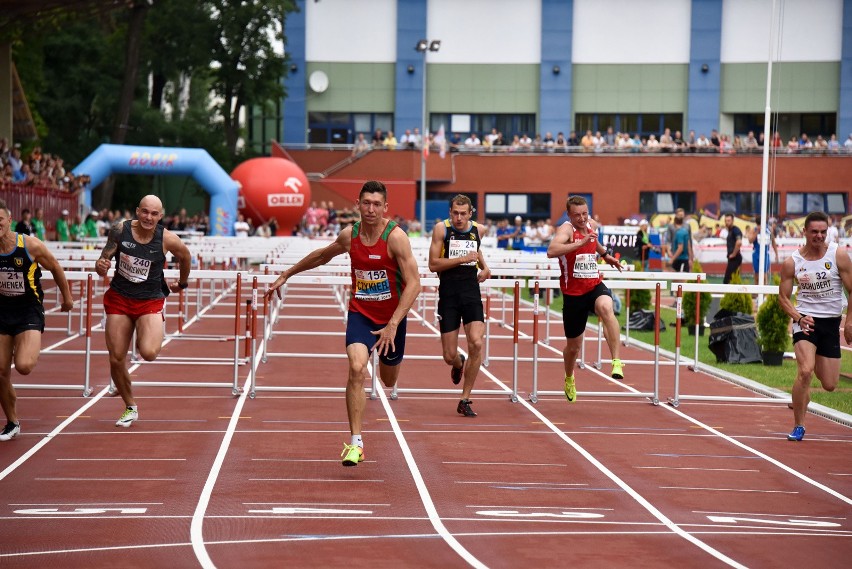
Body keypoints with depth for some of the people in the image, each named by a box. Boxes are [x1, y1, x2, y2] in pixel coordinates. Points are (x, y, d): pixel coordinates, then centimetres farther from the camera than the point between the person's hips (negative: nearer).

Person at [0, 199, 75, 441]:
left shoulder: (31, 245, -15)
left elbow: (56, 268, 2)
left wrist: (67, 297, 13)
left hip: (29, 313, -3)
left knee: (23, 366, -24)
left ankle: (33, 350, 15)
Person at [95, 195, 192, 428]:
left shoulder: (167, 239, -13)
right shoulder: (120, 230, -10)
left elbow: (185, 256, 8)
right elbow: (105, 258, -1)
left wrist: (182, 283, 22)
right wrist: (101, 266, -25)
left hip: (150, 301, -2)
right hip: (119, 298, 2)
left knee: (148, 353, -25)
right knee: (116, 360, 1)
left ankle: (152, 338, 15)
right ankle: (130, 408, 23)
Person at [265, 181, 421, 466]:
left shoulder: (395, 237, -19)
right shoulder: (349, 236, -5)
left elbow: (414, 284, -21)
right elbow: (322, 255, 17)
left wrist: (392, 325, -27)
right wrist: (285, 275, 23)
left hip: (392, 317, -1)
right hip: (360, 313, 1)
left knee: (389, 381, 18)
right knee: (356, 369, -23)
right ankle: (356, 442, -20)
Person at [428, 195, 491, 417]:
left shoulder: (477, 230, 7)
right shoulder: (441, 229, -5)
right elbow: (433, 264, -11)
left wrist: (484, 266, 11)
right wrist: (462, 259, -19)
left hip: (471, 293, 2)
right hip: (448, 295, -2)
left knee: (476, 344, -16)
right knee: (450, 355, 0)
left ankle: (465, 400, -4)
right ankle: (459, 364, 42)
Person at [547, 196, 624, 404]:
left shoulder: (592, 225, 5)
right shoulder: (566, 229, -14)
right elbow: (551, 251, -37)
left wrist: (606, 255, 22)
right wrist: (581, 242, -42)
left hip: (595, 286, 3)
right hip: (573, 293, -3)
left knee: (606, 308, -35)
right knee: (573, 346, 11)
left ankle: (616, 361, -39)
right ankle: (569, 379, 43)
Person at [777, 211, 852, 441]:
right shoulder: (792, 262, -5)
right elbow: (783, 296, 3)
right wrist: (798, 317, -13)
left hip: (831, 322, 2)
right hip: (805, 319, -1)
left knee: (830, 385, 7)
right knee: (805, 371, -25)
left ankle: (816, 364, 47)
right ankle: (798, 426, -12)